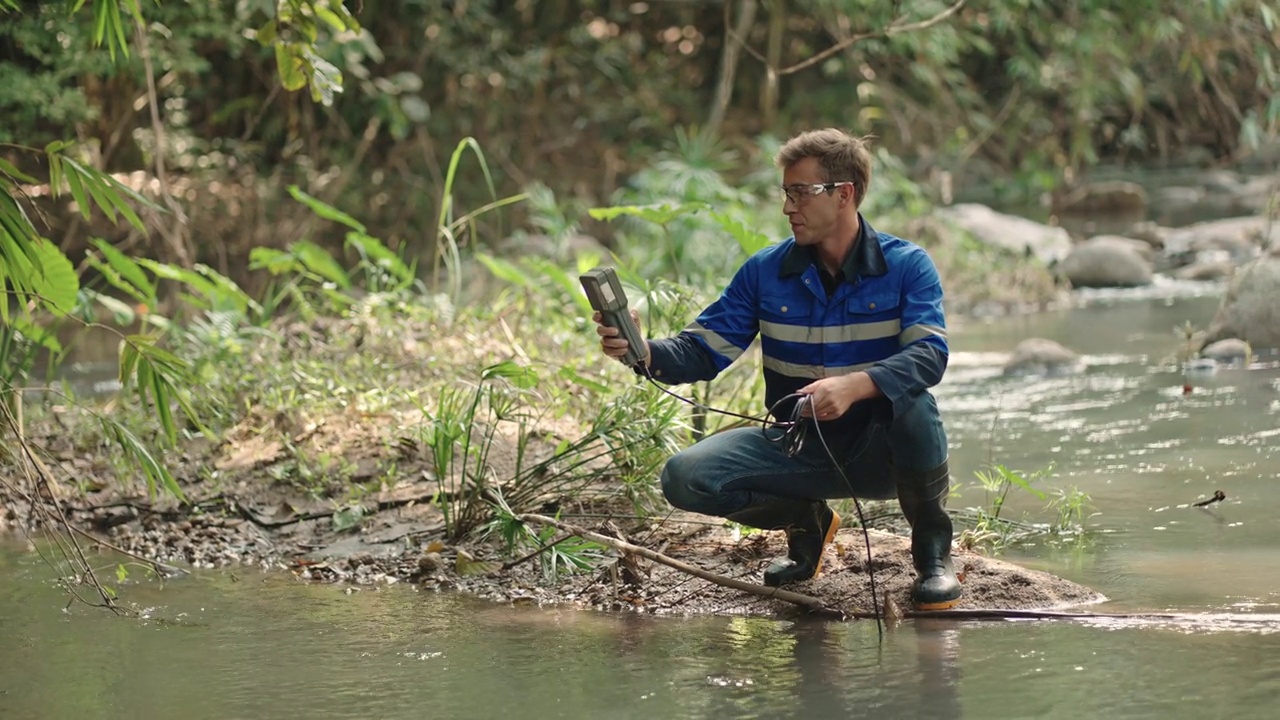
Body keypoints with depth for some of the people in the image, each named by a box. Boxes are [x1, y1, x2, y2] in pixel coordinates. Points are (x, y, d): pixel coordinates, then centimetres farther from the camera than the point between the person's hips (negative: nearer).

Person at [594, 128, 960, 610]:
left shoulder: (906, 266, -8)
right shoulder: (766, 271, 1)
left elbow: (929, 355, -23)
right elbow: (703, 351, -3)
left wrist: (855, 385, -42)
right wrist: (644, 353, -25)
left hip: (879, 454, -3)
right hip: (799, 451, 3)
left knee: (911, 401, -36)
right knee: (685, 477, -18)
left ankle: (932, 547, -9)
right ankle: (806, 520, 11)